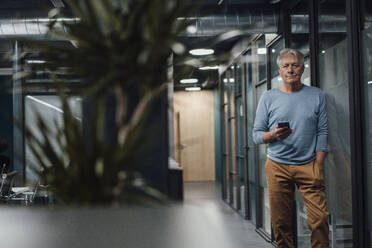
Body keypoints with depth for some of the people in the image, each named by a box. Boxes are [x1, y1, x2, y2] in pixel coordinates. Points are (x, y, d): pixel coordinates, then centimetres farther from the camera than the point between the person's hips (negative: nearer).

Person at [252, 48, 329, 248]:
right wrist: (273, 135, -15)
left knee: (320, 219, -8)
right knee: (280, 223, 1)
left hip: (308, 165, 0)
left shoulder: (316, 95, 8)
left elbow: (322, 132, 4)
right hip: (277, 166, 0)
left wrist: (318, 167, -3)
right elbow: (256, 134, 7)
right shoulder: (268, 98, 7)